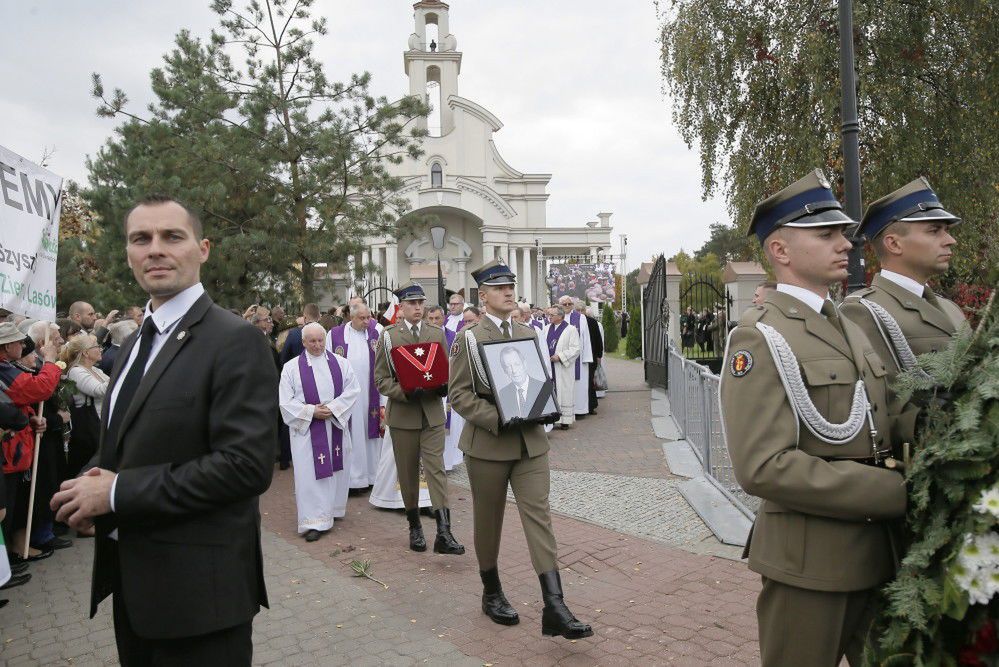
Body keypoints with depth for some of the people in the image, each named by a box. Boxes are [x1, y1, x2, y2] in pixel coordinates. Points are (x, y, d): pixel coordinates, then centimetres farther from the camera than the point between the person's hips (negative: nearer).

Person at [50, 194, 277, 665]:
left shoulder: (234, 341, -17)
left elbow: (246, 464, -24)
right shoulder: (135, 342, 11)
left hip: (197, 589, -8)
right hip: (132, 581, 8)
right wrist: (92, 482, -3)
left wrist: (119, 492, -20)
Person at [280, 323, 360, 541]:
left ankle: (333, 509, 27)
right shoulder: (292, 367, -2)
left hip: (337, 427, 3)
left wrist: (333, 408, -14)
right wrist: (312, 411, -15)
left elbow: (353, 390, -2)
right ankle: (314, 521, 2)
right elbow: (286, 402, -4)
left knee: (336, 470, 10)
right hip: (307, 429, -2)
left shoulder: (340, 363, 3)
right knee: (310, 473, -3)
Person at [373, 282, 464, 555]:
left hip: (432, 412, 1)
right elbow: (381, 379, -2)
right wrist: (405, 392, -18)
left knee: (436, 469, -7)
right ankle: (414, 527, 25)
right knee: (408, 473, 9)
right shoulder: (388, 336, 1)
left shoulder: (437, 334, 8)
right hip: (402, 414, -1)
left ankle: (443, 532, -10)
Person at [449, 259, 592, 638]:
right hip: (487, 444, -3)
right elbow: (459, 394, -9)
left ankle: (554, 608, -3)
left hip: (531, 442, 4)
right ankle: (492, 594, 30)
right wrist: (497, 420, -20)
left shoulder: (529, 334, 10)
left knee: (539, 516, -3)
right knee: (488, 521, 10)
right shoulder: (469, 339, -5)